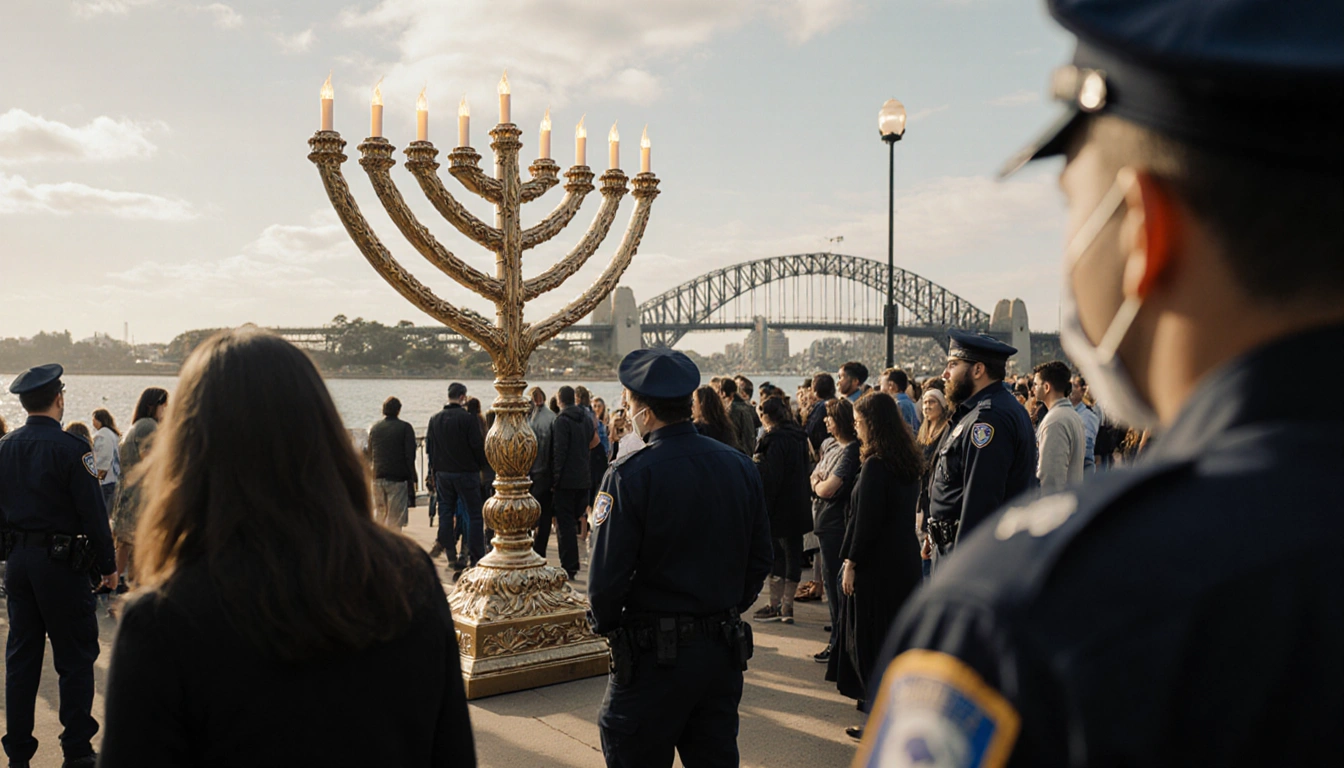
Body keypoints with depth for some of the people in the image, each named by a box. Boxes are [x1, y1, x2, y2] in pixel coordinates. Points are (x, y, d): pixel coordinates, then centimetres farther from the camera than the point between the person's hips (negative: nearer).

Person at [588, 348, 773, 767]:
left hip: (654, 654, -5)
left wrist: (605, 623, 2)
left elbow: (607, 573, -17)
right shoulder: (741, 466, 2)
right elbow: (760, 558, 8)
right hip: (724, 650, 6)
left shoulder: (630, 475, -17)